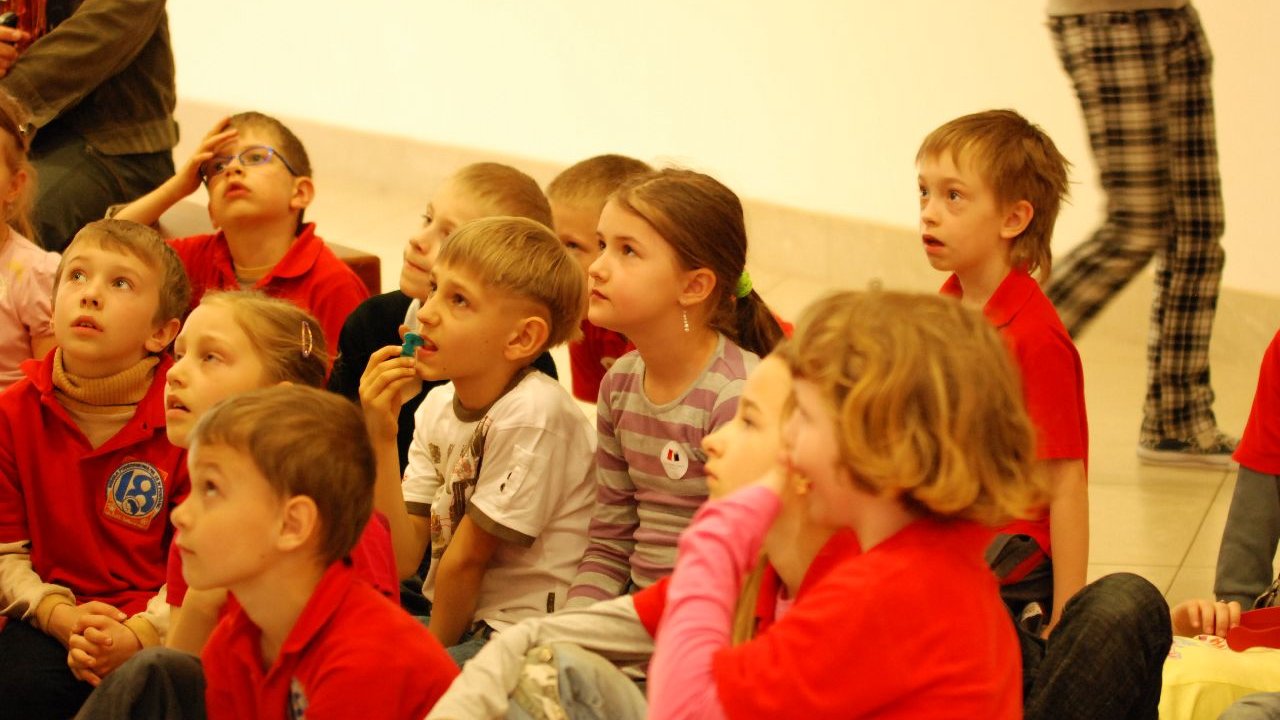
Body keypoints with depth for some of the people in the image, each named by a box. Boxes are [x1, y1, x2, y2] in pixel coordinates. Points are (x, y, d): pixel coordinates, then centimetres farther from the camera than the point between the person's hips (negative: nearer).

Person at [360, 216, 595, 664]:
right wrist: (380, 439, -11)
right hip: (454, 621, 7)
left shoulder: (533, 414, -20)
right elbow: (401, 559, -3)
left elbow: (465, 560, -12)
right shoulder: (437, 406, 3)